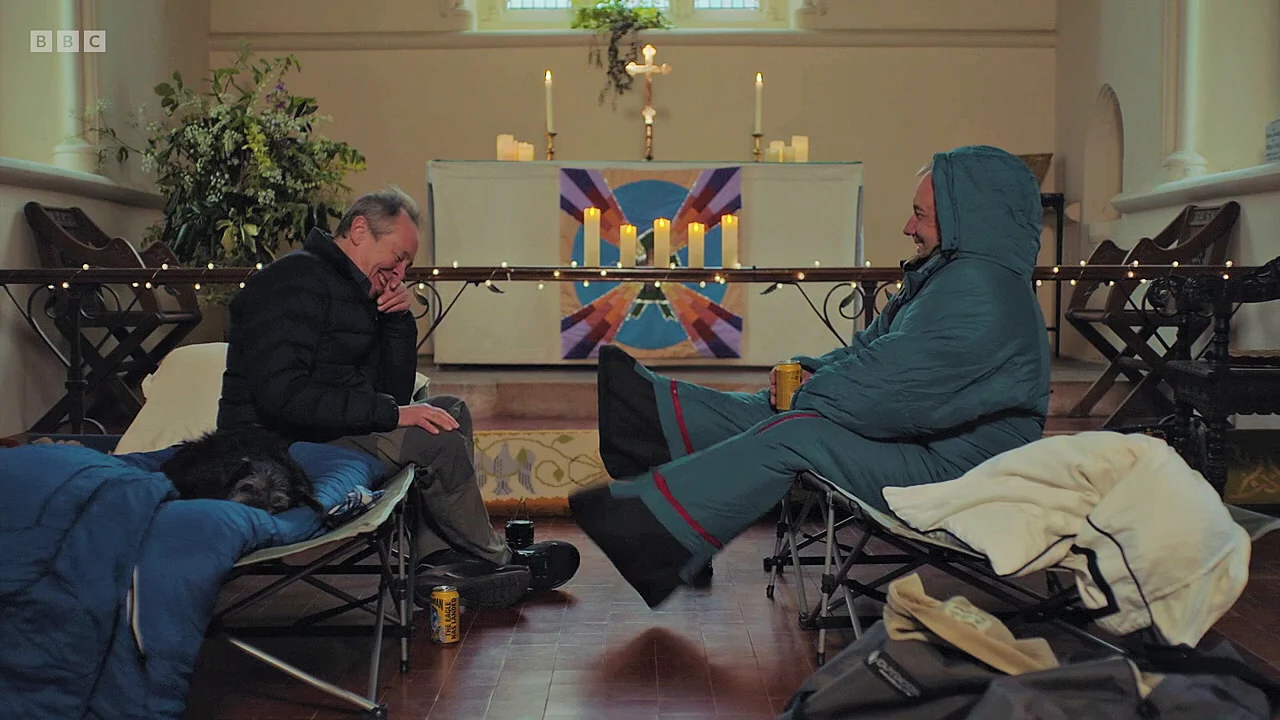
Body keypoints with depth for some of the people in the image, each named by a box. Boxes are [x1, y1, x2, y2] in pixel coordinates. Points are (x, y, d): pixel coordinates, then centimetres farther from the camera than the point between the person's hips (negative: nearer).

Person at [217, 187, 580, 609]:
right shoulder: (295, 282, -14)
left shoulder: (353, 292, 17)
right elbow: (282, 397, -28)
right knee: (436, 440, -20)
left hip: (334, 431, 11)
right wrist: (391, 413, -25)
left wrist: (399, 319, -1)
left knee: (451, 412, 8)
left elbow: (396, 394, 13)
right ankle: (495, 560, 4)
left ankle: (435, 562, -8)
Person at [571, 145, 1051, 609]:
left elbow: (887, 382, -24)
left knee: (791, 436, -20)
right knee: (774, 413, 5)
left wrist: (805, 394, -10)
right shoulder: (952, 275, 14)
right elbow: (871, 348, 18)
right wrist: (811, 371, 1)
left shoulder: (980, 294, -22)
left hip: (952, 467, -10)